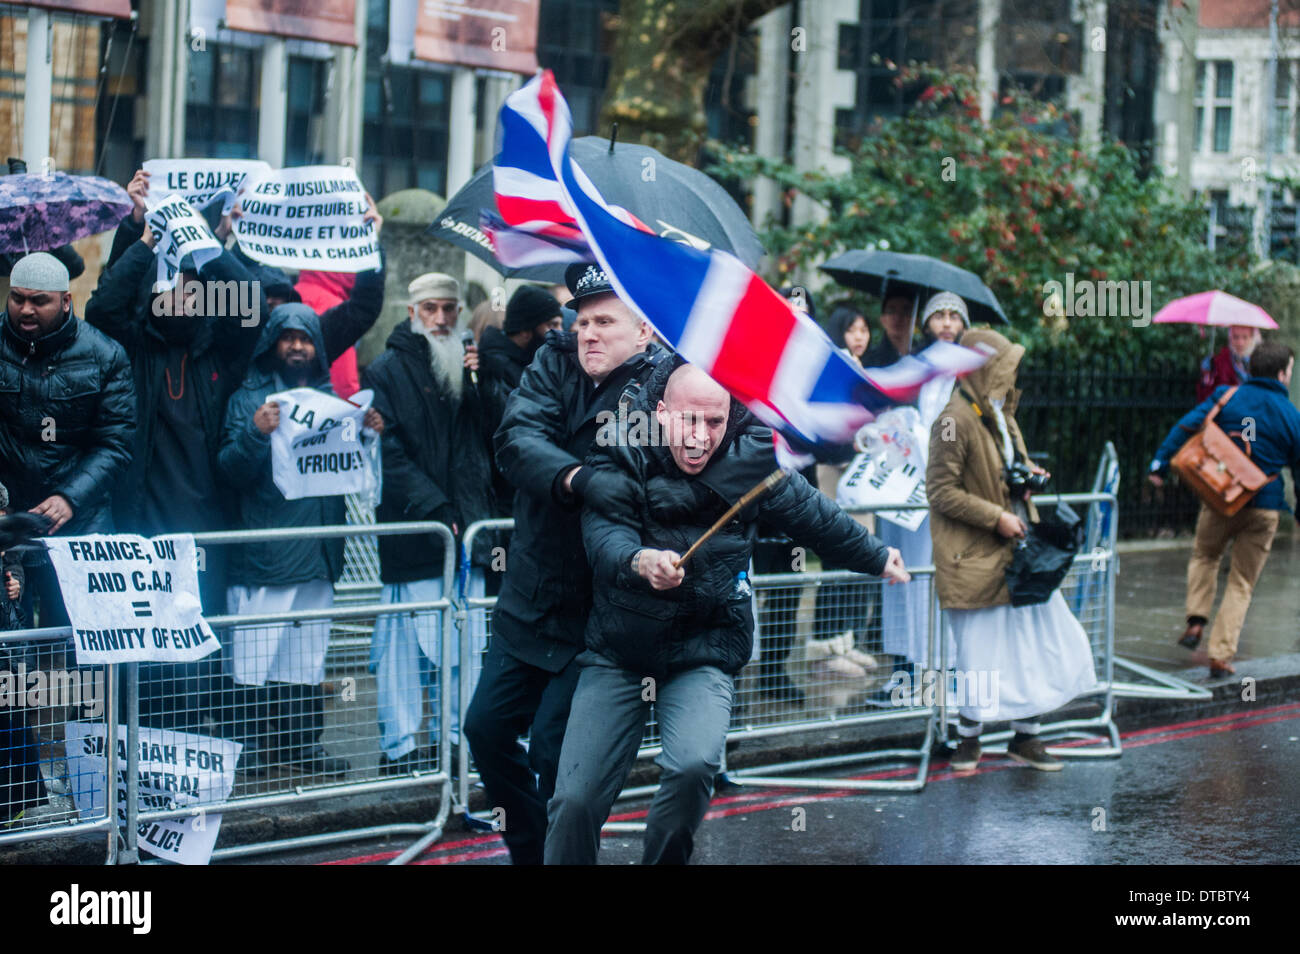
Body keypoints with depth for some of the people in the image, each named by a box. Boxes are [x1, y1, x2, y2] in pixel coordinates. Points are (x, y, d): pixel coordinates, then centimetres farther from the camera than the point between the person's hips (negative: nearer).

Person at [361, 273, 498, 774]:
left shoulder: (467, 367, 16)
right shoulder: (388, 370, -1)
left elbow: (496, 437, 10)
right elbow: (388, 451, -8)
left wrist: (482, 385, -5)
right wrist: (433, 508, -14)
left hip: (466, 528, 5)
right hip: (410, 529, -5)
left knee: (462, 644, 7)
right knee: (406, 642, -5)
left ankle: (453, 736, 15)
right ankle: (399, 746, 1)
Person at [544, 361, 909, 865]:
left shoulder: (749, 464, -2)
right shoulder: (619, 459, -9)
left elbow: (815, 516, 16)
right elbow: (604, 536, -25)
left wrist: (877, 557, 31)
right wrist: (640, 561, -48)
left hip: (704, 657, 0)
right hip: (616, 655, 0)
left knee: (693, 766, -27)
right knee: (575, 798, -9)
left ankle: (664, 859, -2)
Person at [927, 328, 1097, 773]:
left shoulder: (1000, 414, 13)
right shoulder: (956, 421, -17)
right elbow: (941, 491, -18)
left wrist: (1026, 473, 5)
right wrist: (996, 517, -19)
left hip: (1017, 549, 9)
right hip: (976, 558, -9)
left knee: (1036, 638, 9)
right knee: (982, 649, -2)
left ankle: (1026, 737, 20)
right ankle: (969, 737, 17)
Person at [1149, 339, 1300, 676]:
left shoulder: (1227, 396, -2)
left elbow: (1186, 428, -8)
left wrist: (1160, 465, -3)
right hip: (1264, 507, -1)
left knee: (1204, 556, 27)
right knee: (1242, 583, 9)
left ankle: (1196, 620, 9)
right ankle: (1221, 655, 4)